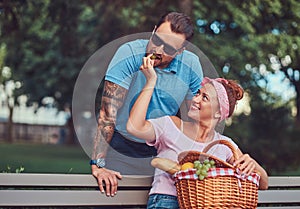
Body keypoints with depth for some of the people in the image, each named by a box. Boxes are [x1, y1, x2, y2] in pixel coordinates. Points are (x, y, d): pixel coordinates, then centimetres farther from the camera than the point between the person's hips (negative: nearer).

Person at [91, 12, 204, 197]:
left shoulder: (191, 65, -11)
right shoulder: (130, 53, -21)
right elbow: (108, 112, -24)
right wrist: (98, 164, -28)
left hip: (159, 153, 3)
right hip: (120, 150, -2)